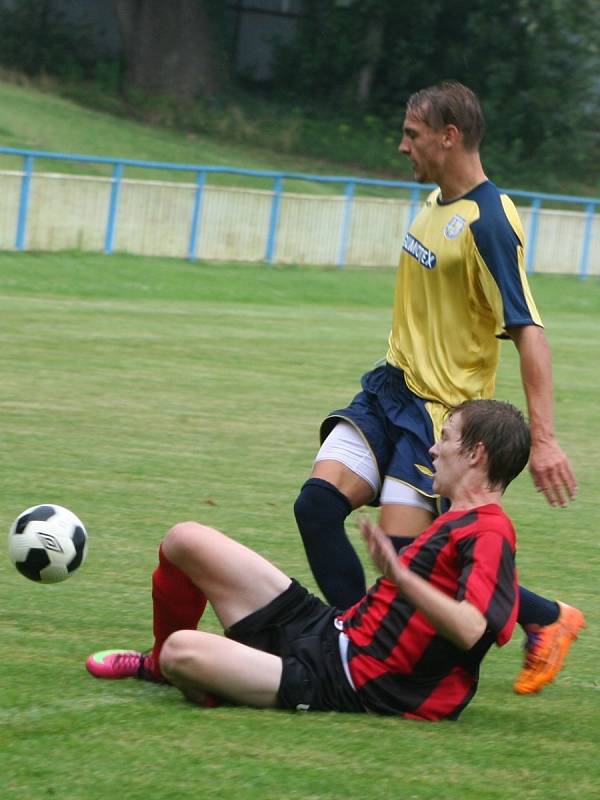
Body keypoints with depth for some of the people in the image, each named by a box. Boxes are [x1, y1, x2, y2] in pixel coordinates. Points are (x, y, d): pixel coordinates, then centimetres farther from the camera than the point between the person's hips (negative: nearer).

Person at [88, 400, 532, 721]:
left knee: (183, 651, -28)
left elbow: (469, 629, -35)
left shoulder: (489, 536, -17)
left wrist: (398, 574, -43)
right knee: (185, 541, 9)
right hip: (328, 628, 10)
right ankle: (160, 662, 35)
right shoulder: (461, 521, 15)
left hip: (343, 686, -10)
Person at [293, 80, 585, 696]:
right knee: (318, 502, -8)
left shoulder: (488, 223, -20)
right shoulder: (435, 202, 9)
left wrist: (542, 439, -28)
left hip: (442, 411, -9)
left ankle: (547, 620, 8)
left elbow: (528, 331, -23)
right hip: (391, 390, 9)